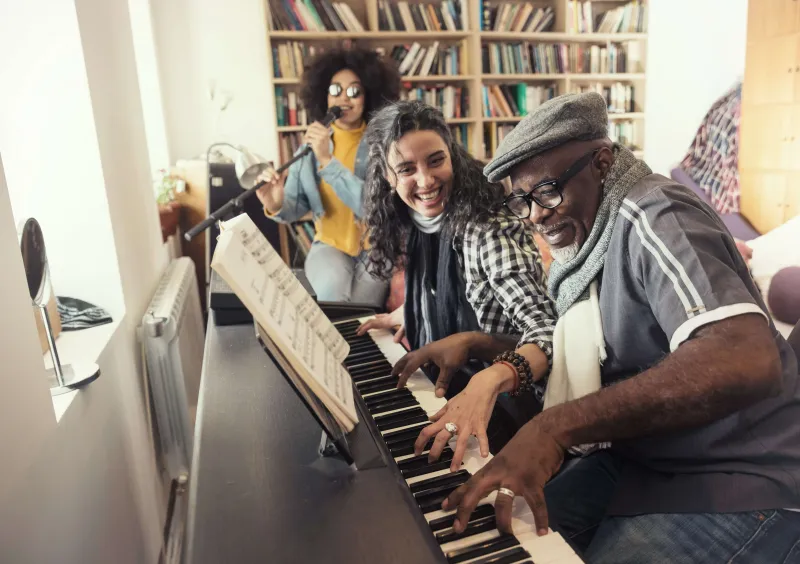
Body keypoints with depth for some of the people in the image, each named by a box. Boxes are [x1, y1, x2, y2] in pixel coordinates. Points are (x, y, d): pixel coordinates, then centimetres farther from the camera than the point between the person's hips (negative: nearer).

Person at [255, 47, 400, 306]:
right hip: (329, 245, 2)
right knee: (331, 290, -28)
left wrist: (328, 160, -28)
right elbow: (297, 206, 0)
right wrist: (277, 206, -24)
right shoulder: (312, 142, 3)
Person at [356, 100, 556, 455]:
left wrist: (489, 381, -46)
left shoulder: (488, 233, -22)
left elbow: (548, 334, -31)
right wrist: (400, 317, 19)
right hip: (441, 389, 7)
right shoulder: (416, 226, 0)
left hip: (499, 409, -7)